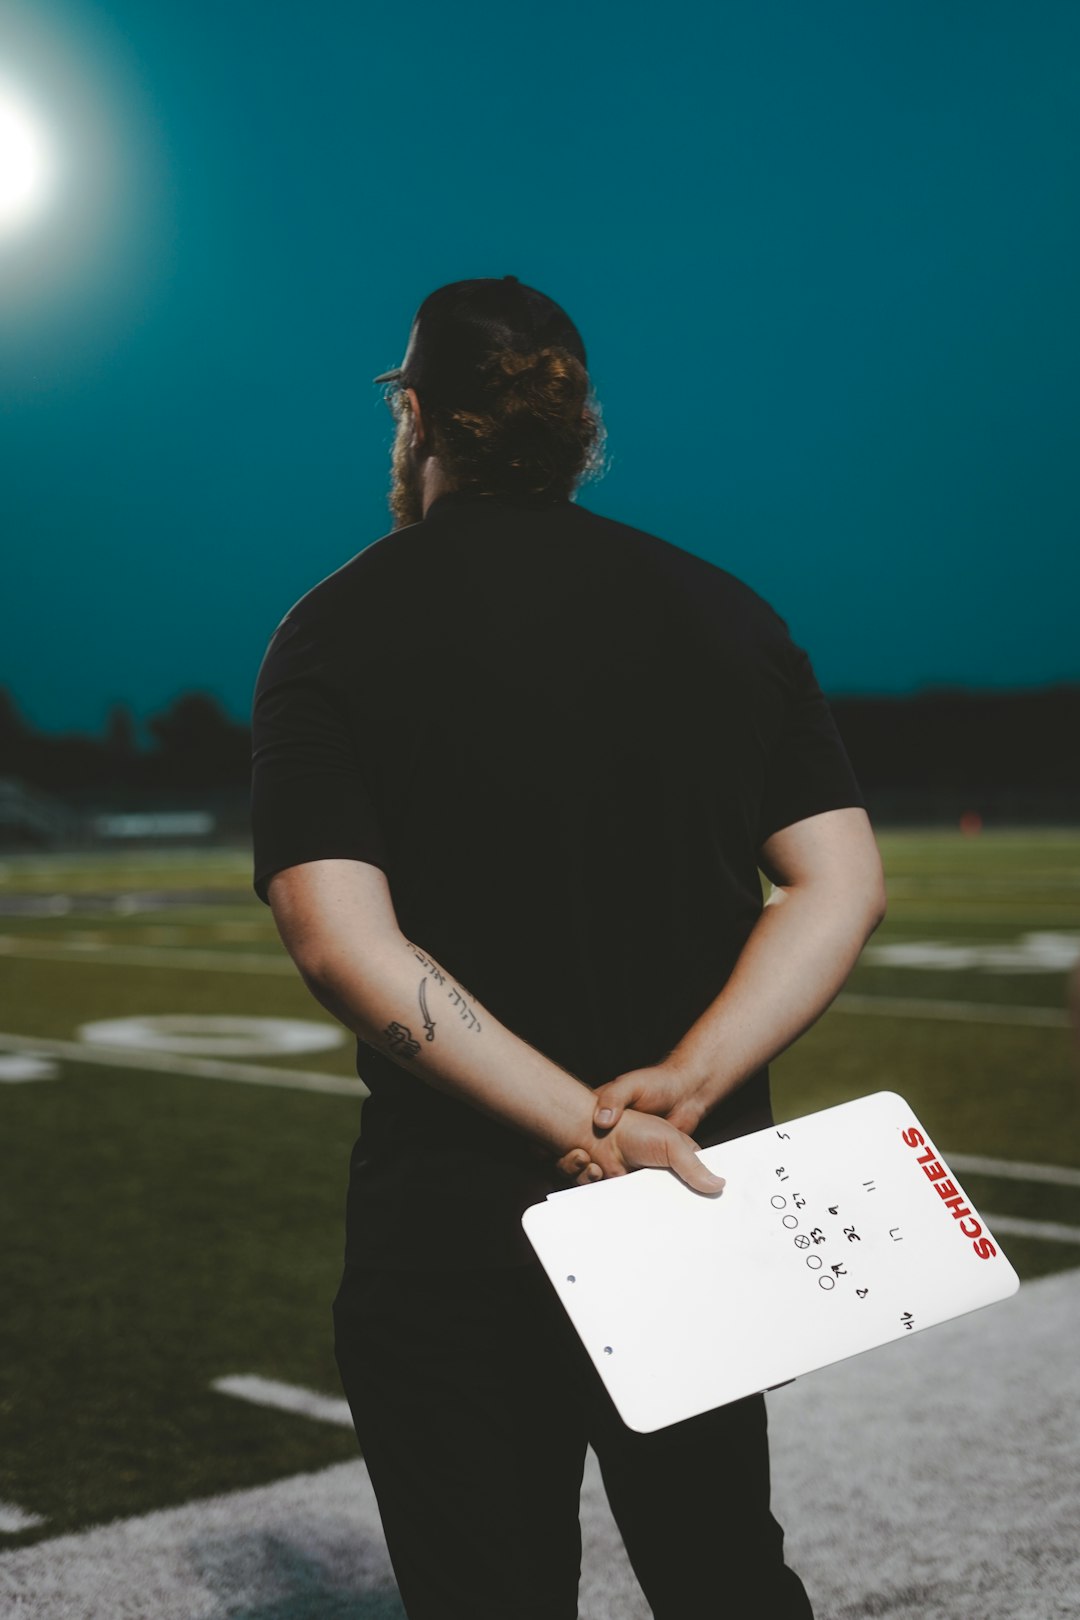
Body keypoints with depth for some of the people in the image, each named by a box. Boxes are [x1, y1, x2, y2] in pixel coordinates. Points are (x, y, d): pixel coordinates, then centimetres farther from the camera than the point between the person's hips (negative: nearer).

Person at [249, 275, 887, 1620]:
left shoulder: (337, 631, -6)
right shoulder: (725, 613, 5)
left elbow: (342, 940, -18)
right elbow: (842, 881, -4)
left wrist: (587, 1127, -20)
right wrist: (683, 1088, -15)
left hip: (458, 1216, -3)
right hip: (705, 1194, 4)